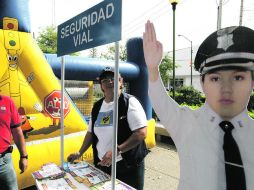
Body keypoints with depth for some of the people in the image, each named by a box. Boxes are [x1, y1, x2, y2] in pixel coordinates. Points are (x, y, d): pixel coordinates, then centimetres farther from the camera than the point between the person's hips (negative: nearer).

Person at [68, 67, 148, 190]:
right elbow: (91, 132, 16)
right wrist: (80, 153, 12)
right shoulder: (97, 107, 6)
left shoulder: (129, 102, -12)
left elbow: (141, 133, -20)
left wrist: (116, 150, -26)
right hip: (102, 165, 5)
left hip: (128, 166, -5)